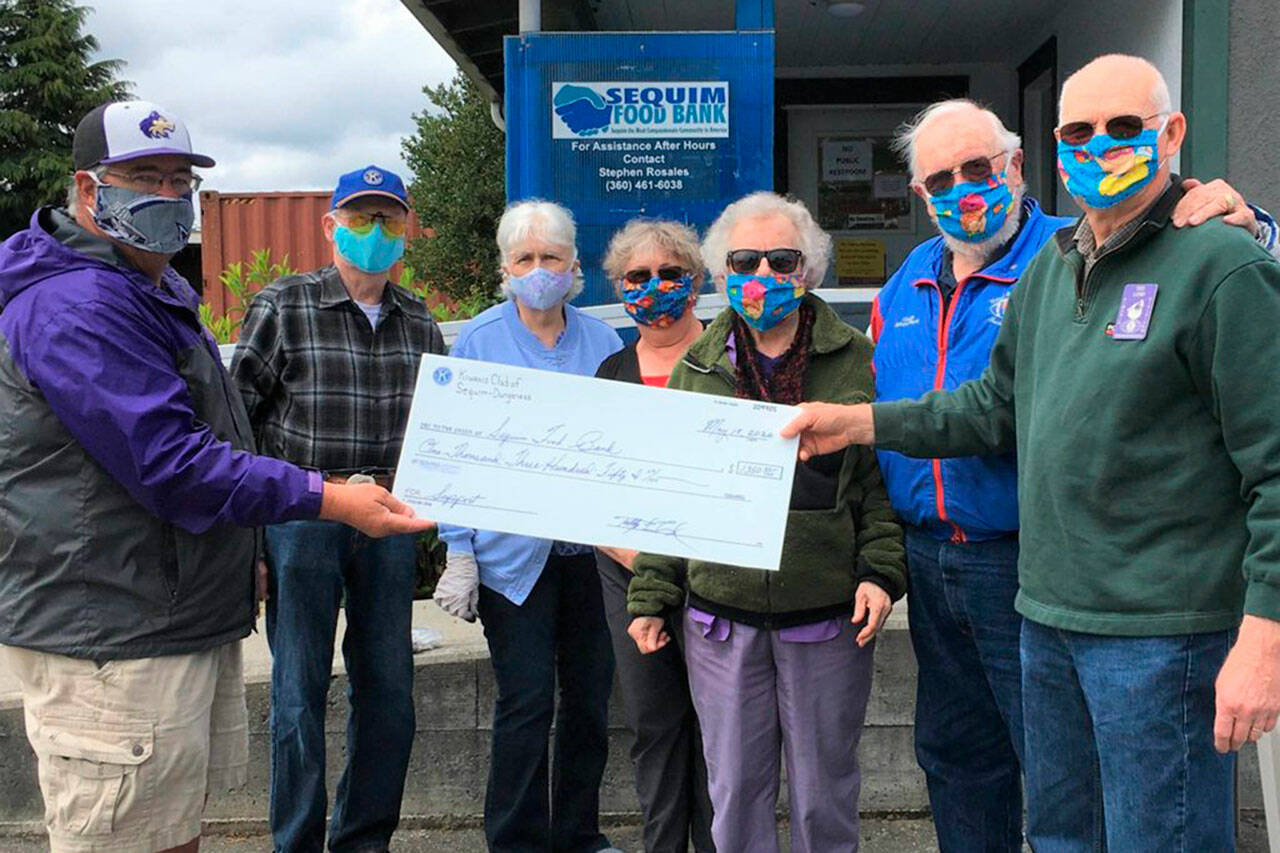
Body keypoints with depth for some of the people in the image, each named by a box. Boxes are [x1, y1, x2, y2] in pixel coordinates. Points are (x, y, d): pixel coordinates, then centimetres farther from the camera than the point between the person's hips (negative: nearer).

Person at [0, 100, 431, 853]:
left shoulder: (155, 292, 18)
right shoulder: (79, 305, -19)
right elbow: (170, 465, -25)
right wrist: (328, 500, -25)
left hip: (185, 620, 10)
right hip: (115, 644, -10)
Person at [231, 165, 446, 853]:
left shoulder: (419, 323, 10)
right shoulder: (282, 306, -3)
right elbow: (235, 422, -4)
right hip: (301, 514, -4)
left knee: (388, 692, 10)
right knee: (299, 693, 4)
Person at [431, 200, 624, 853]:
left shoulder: (602, 341, 7)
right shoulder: (478, 341, -1)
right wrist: (459, 554, -7)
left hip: (592, 548, 4)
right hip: (513, 550, -3)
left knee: (592, 697, 11)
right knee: (526, 702, -3)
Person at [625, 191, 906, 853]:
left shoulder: (854, 360, 1)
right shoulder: (697, 368, 7)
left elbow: (881, 479, 3)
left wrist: (880, 572, -9)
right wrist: (650, 596, 5)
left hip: (829, 618, -1)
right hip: (720, 618, 2)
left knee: (825, 788, 12)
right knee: (733, 786, 11)